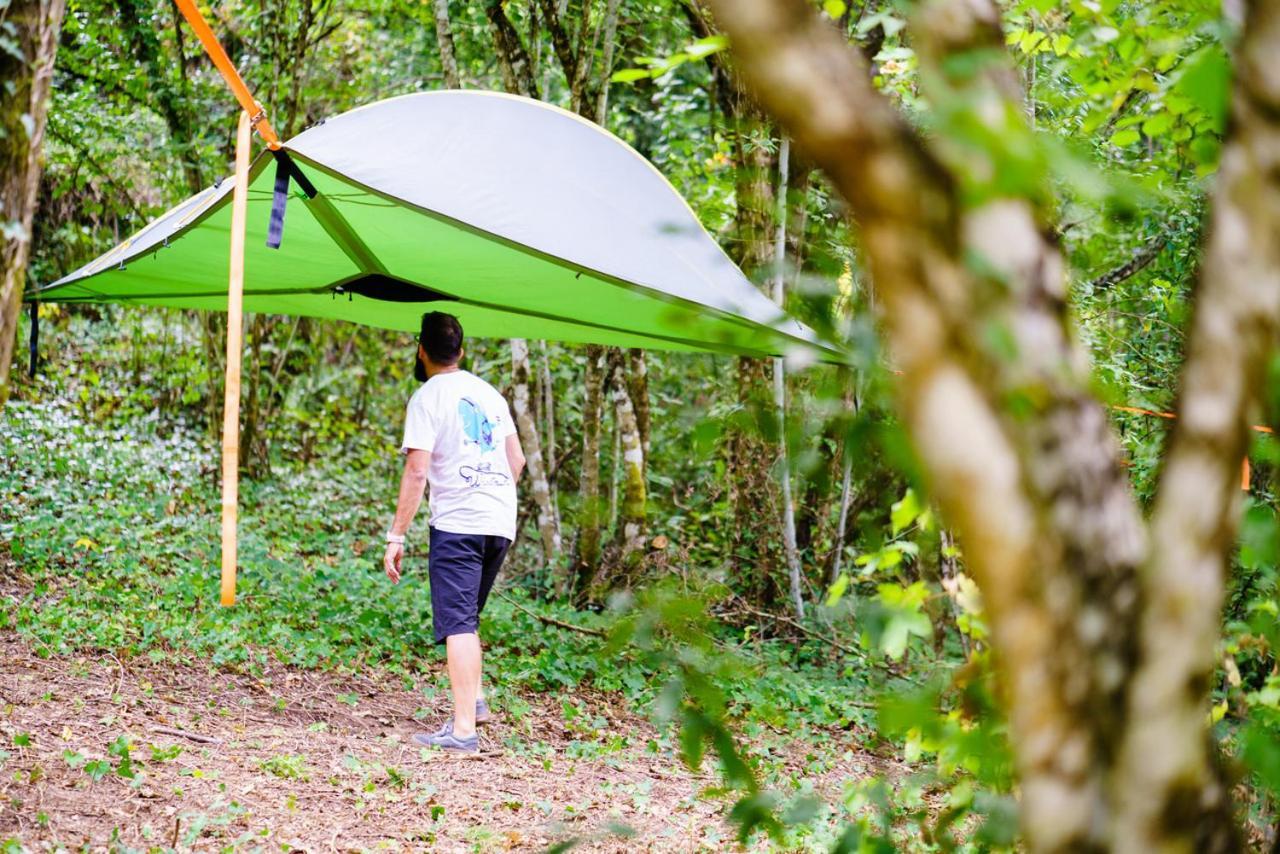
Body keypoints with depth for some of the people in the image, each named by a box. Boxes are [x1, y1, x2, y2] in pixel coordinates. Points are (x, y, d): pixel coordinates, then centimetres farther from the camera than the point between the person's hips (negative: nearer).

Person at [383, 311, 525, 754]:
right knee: (465, 619, 21)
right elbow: (517, 460, 20)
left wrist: (396, 537, -8)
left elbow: (416, 473, -11)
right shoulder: (489, 393, 16)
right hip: (501, 525, 6)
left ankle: (463, 729, -11)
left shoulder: (427, 398, -5)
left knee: (457, 624, -7)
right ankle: (474, 700, 15)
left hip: (456, 524, -6)